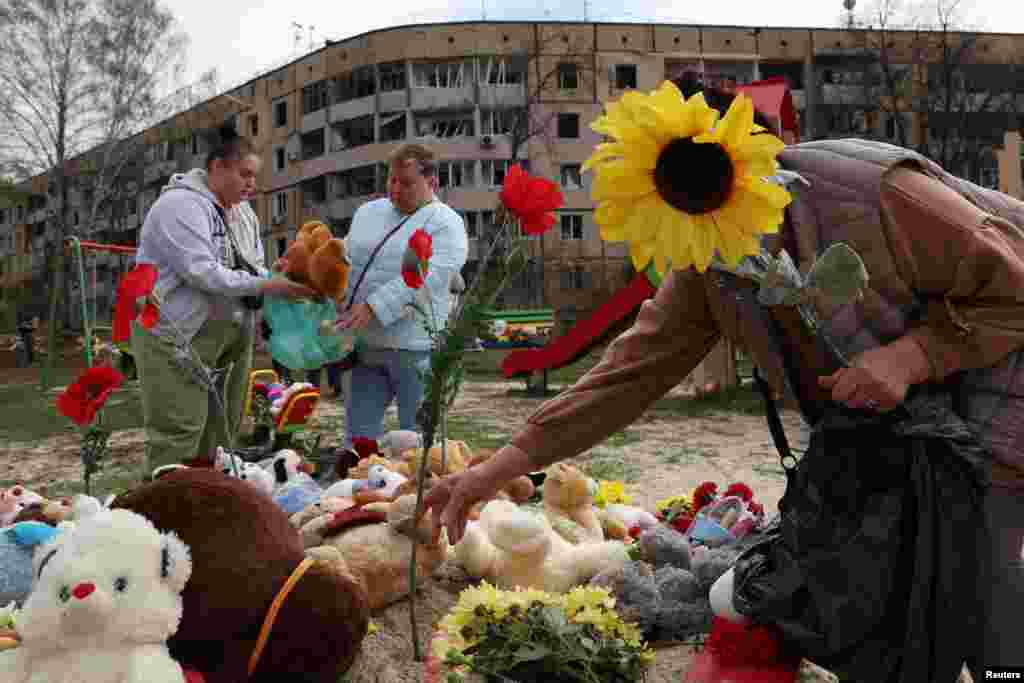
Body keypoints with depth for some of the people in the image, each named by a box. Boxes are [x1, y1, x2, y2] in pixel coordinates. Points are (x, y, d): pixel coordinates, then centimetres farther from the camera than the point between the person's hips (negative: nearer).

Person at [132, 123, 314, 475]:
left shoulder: (243, 214, 15)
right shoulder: (181, 205, -13)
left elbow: (256, 271, 12)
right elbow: (204, 273, -23)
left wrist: (284, 285, -9)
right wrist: (265, 287, -24)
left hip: (230, 336, 8)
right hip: (176, 334, -8)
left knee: (219, 432, 10)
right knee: (178, 434, -8)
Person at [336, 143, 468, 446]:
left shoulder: (446, 223, -5)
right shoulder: (367, 212, 16)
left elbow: (423, 277, -19)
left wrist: (373, 307, -26)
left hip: (415, 349, -6)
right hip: (364, 345, 6)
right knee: (358, 437, 11)